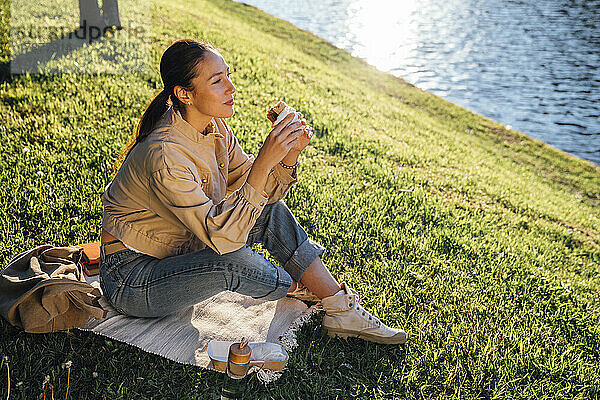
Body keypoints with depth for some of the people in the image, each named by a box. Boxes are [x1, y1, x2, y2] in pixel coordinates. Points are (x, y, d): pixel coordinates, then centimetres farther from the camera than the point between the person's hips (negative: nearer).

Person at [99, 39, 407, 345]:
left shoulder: (213, 126, -6)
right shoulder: (164, 155, -32)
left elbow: (258, 191, -1)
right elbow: (220, 236, -35)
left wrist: (290, 154, -19)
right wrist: (264, 161, -39)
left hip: (183, 248, 8)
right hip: (132, 279, -7)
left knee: (271, 211, -7)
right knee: (232, 261, -31)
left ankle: (342, 311, -3)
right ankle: (295, 289, 3)